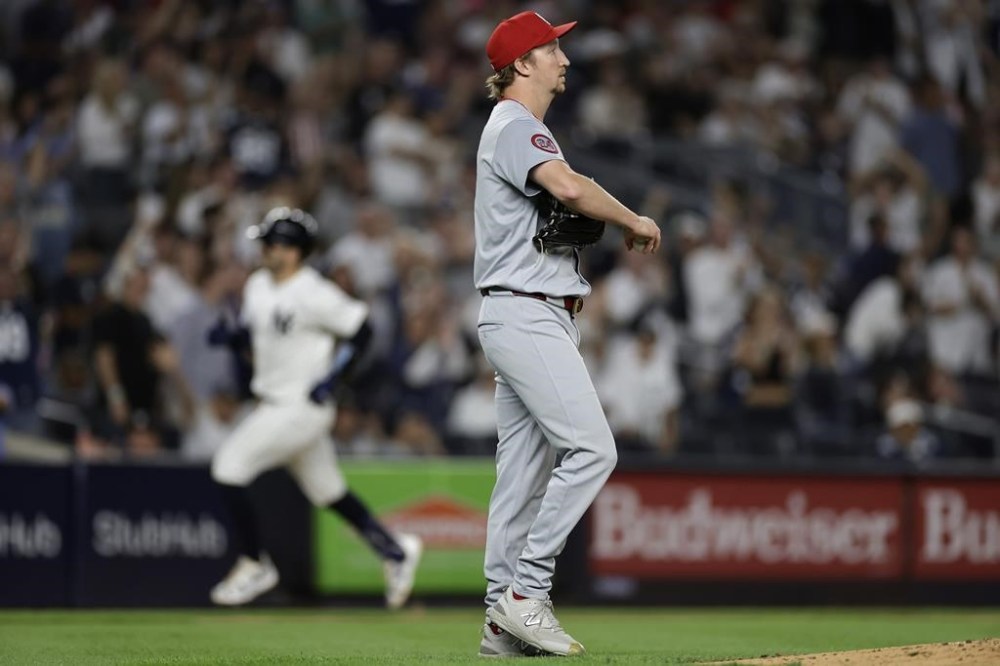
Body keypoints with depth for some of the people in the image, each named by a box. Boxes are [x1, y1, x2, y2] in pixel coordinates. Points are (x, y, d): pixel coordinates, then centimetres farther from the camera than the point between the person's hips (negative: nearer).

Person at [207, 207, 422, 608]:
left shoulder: (314, 295, -18)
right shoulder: (258, 286, 8)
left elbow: (361, 330, -13)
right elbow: (251, 338, 20)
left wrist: (333, 379, -18)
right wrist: (229, 336, -2)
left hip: (302, 406, -9)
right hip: (275, 405, 9)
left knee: (230, 465, -13)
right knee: (328, 492, 16)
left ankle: (253, 565, -3)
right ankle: (395, 551, 27)